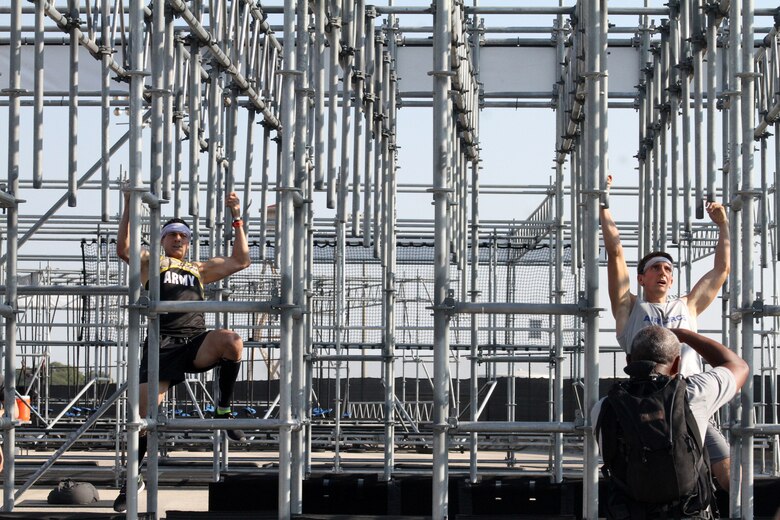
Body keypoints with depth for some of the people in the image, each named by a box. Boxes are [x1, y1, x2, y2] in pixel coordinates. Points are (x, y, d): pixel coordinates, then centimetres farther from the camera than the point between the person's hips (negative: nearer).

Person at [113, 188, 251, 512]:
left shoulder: (200, 269, 27)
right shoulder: (151, 263, 18)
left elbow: (240, 260, 26)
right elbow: (123, 249, -1)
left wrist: (237, 220, 21)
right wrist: (128, 209, -8)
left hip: (196, 343, 2)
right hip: (163, 345, -2)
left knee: (231, 340, -31)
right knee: (144, 407, -12)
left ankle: (224, 411, -15)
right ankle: (134, 478, 4)